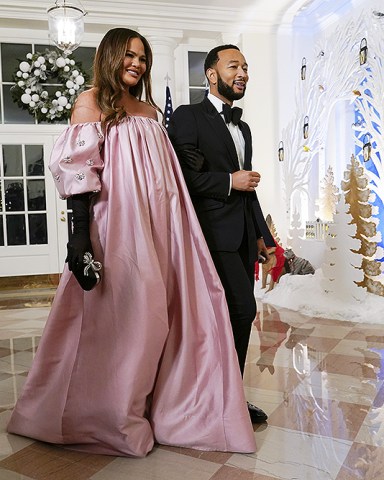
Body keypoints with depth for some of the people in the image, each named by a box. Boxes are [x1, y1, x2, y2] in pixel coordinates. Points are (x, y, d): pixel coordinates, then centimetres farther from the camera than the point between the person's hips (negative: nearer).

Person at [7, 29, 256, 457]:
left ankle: (147, 407, 29)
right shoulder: (93, 101, 1)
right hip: (117, 229, -6)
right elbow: (77, 170, -9)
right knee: (117, 316, 2)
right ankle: (109, 418, 23)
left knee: (153, 316, 10)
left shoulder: (149, 109, 19)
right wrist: (80, 233, -18)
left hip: (156, 229, 6)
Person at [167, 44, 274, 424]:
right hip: (214, 233, -7)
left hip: (243, 236, 8)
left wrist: (261, 233, 17)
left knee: (234, 316, 10)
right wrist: (229, 182, -10)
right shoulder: (188, 117, -2)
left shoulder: (243, 128, 22)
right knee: (243, 310, -12)